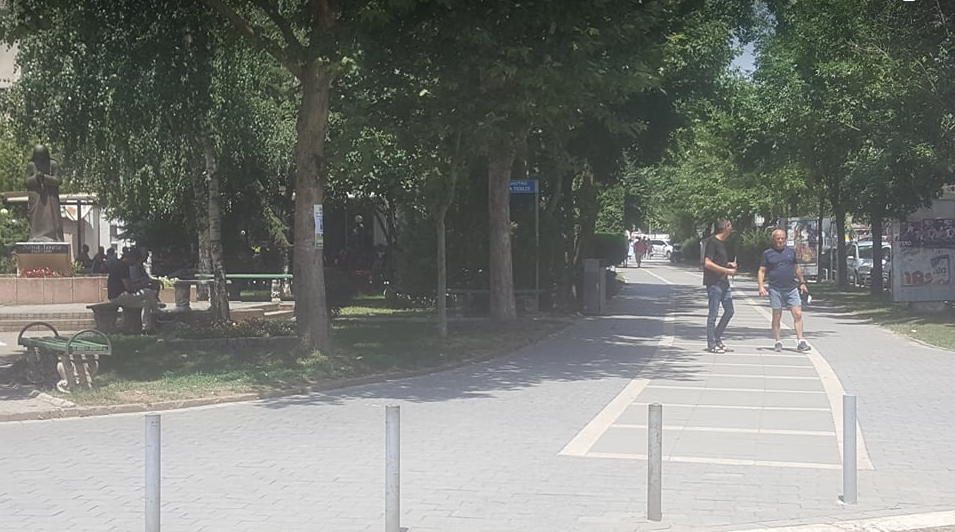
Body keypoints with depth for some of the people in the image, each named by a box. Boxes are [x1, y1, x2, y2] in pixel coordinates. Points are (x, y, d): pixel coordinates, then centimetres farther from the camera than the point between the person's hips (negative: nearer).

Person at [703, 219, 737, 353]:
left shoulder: (722, 242, 16)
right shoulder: (712, 242, -13)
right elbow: (707, 263, -20)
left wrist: (729, 264, 10)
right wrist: (727, 270, -18)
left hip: (723, 282, 9)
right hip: (714, 283, -9)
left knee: (730, 311, 11)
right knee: (713, 313, -3)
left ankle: (717, 339, 20)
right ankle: (711, 345, 3)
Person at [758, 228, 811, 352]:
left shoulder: (791, 251, 11)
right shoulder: (767, 254, 3)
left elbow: (797, 268, 20)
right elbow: (762, 271, 2)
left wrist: (802, 283, 18)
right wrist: (761, 286, -10)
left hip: (792, 289, 2)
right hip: (775, 290, -2)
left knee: (798, 314, -6)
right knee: (777, 316, 3)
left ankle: (800, 341, -4)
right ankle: (777, 342, 11)